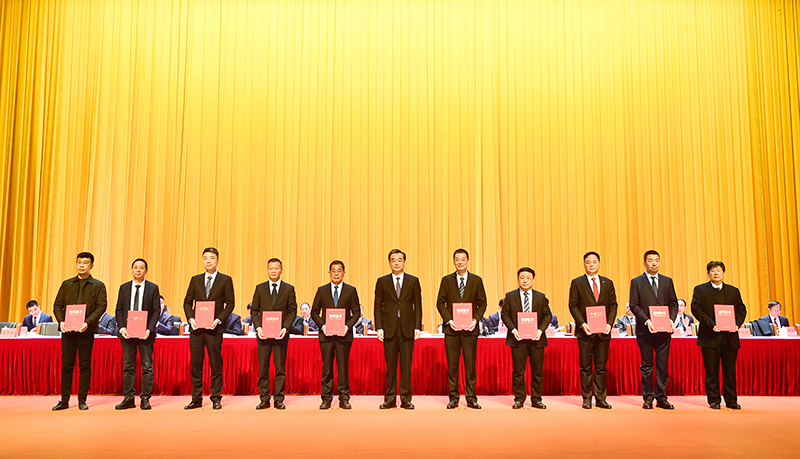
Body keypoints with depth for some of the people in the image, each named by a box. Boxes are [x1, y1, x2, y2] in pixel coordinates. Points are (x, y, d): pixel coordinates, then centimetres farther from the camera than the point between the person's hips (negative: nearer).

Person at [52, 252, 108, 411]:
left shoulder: (98, 286, 6)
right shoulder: (67, 284, 15)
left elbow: (101, 306, -3)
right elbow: (57, 305, 11)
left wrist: (87, 322, -17)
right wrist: (61, 321, -7)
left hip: (86, 331, -2)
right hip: (67, 330, 2)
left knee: (85, 366, 1)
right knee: (66, 365, 5)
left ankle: (82, 400, 9)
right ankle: (64, 400, 13)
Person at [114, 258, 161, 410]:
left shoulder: (153, 288, 2)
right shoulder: (124, 288, 9)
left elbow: (157, 311, -1)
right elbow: (119, 310, 8)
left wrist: (149, 329, -13)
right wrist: (122, 328, -7)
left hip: (145, 332, -2)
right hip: (127, 332, 2)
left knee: (147, 366, 0)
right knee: (128, 366, 7)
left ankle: (145, 399, 7)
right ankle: (129, 398, 13)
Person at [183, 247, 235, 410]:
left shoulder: (226, 280, 3)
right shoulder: (195, 280, 13)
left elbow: (230, 303, 0)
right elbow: (187, 302, 13)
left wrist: (218, 320, -12)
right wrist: (190, 319, -3)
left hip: (214, 329, -3)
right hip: (196, 328, 3)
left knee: (216, 365, 1)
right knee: (196, 365, 6)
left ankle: (216, 398, 10)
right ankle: (196, 398, 15)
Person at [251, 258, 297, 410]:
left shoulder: (289, 289, 5)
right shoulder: (260, 288, 9)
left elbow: (292, 310, 2)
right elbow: (254, 310, 8)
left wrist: (285, 328, -11)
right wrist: (258, 327, -7)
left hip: (281, 333, -1)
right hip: (263, 333, 1)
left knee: (280, 367, 3)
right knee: (262, 367, 4)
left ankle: (279, 399, 10)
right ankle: (264, 399, 13)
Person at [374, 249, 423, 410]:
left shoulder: (413, 281, 7)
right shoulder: (382, 281, 7)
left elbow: (418, 306, 6)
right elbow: (378, 307, 6)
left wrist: (417, 327, -2)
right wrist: (379, 327, -3)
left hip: (407, 328, 0)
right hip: (389, 328, 0)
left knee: (406, 366, 2)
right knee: (390, 366, 4)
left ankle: (406, 399, 10)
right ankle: (390, 399, 12)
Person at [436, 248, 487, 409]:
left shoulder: (476, 280, 6)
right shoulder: (446, 280, 6)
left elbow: (482, 303, 7)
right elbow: (440, 302, 5)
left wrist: (475, 320, -7)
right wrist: (449, 320, -8)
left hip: (470, 329, 0)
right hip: (451, 329, 0)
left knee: (470, 364, 2)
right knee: (452, 365, 4)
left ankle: (471, 398, 11)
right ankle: (453, 398, 13)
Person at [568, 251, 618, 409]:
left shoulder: (608, 283, 11)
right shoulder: (577, 283, 3)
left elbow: (613, 305, 10)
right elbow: (573, 305, -1)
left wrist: (609, 323, -4)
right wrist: (582, 323, -12)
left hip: (603, 331, 2)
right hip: (585, 331, -2)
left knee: (601, 367, 6)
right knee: (585, 367, 3)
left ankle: (600, 399, 14)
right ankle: (587, 399, 11)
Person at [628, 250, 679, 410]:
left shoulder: (667, 281, 12)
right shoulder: (636, 282, 3)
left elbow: (674, 303, 10)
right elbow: (634, 305, -3)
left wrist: (671, 320, -6)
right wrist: (647, 321, -15)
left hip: (664, 330, 2)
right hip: (645, 330, -2)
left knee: (663, 365, 4)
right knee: (646, 366, 3)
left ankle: (661, 398, 12)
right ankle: (648, 398, 11)